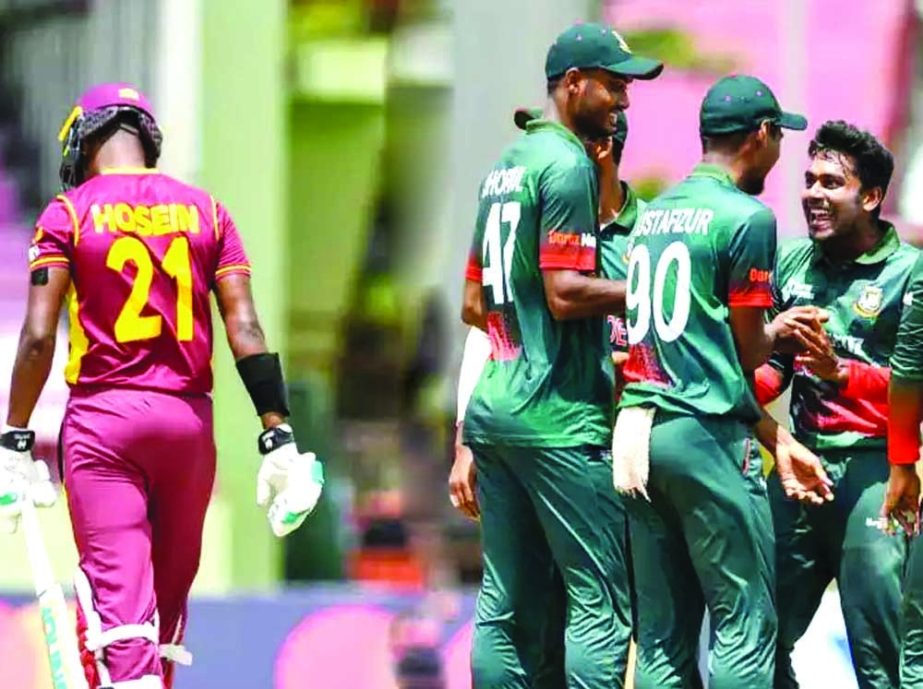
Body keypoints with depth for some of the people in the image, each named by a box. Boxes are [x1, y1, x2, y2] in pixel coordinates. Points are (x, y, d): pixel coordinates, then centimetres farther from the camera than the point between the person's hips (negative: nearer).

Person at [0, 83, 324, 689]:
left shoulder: (70, 213, -1)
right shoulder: (204, 210, 7)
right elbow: (246, 331, 1)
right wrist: (279, 439, 1)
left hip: (102, 415, -3)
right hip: (188, 416, 3)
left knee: (119, 597, -9)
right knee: (168, 599, 16)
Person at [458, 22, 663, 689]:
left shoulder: (504, 166, 18)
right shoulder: (569, 164, -10)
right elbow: (565, 291, -17)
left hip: (493, 408, 9)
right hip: (559, 417, -9)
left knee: (506, 604, 8)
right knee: (598, 598, -7)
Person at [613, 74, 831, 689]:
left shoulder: (653, 215, 17)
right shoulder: (747, 218, -6)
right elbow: (747, 350, -3)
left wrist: (776, 439, 20)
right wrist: (780, 336, 19)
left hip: (638, 426, 8)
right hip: (704, 434, -8)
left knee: (663, 636, 8)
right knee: (745, 626, -5)